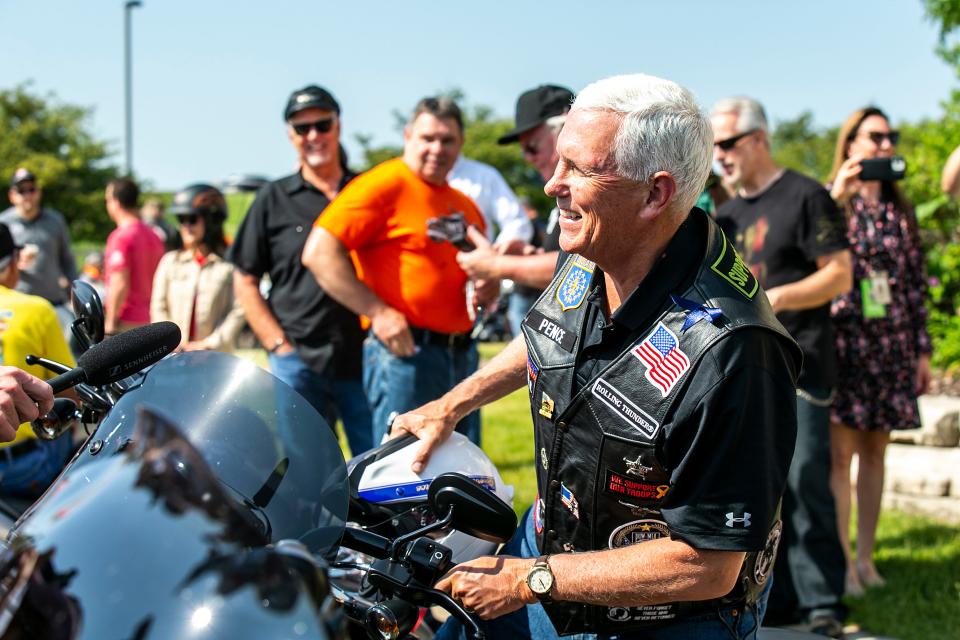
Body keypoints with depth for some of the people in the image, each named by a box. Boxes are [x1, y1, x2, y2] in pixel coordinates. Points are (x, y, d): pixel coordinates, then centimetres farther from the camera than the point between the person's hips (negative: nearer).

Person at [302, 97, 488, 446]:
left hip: (462, 355, 8)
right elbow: (319, 252, -17)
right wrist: (378, 312, -19)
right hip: (405, 350, -8)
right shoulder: (384, 184, -8)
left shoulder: (464, 206, 17)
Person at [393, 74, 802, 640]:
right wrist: (450, 405, 15)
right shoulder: (589, 255, -11)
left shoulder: (728, 352, -35)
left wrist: (526, 580, -23)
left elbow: (707, 566, -30)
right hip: (549, 539, 7)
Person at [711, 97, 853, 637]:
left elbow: (840, 275, -10)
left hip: (799, 364, -7)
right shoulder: (728, 213, 17)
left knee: (804, 482, -8)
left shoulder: (805, 196, -5)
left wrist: (777, 298, -20)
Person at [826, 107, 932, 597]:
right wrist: (836, 195, -20)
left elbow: (916, 281, 13)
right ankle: (843, 562, -1)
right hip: (843, 340, -4)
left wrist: (923, 349, 10)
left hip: (892, 344, 4)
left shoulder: (899, 209, 12)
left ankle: (866, 556, 15)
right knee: (840, 451, -5)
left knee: (874, 450, 8)